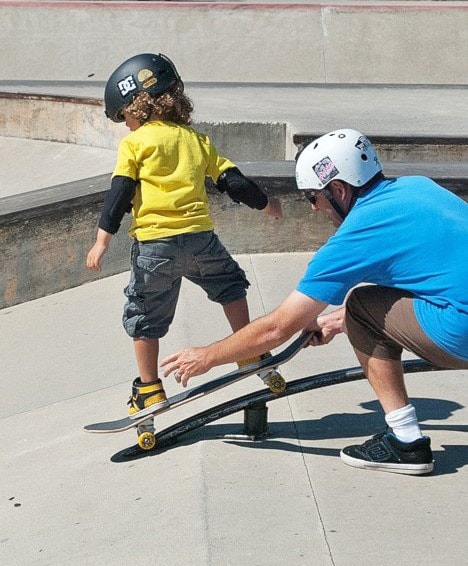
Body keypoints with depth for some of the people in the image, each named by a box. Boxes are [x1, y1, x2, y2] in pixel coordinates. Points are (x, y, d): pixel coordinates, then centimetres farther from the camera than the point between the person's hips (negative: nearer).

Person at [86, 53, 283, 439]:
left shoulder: (135, 142, 4)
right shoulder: (196, 140, 17)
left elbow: (119, 194, -3)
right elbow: (233, 181, 19)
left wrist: (102, 240, -4)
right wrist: (265, 204, 35)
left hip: (153, 242, -3)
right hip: (199, 236, 4)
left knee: (144, 315, 11)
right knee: (230, 285, 28)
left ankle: (150, 390, 14)